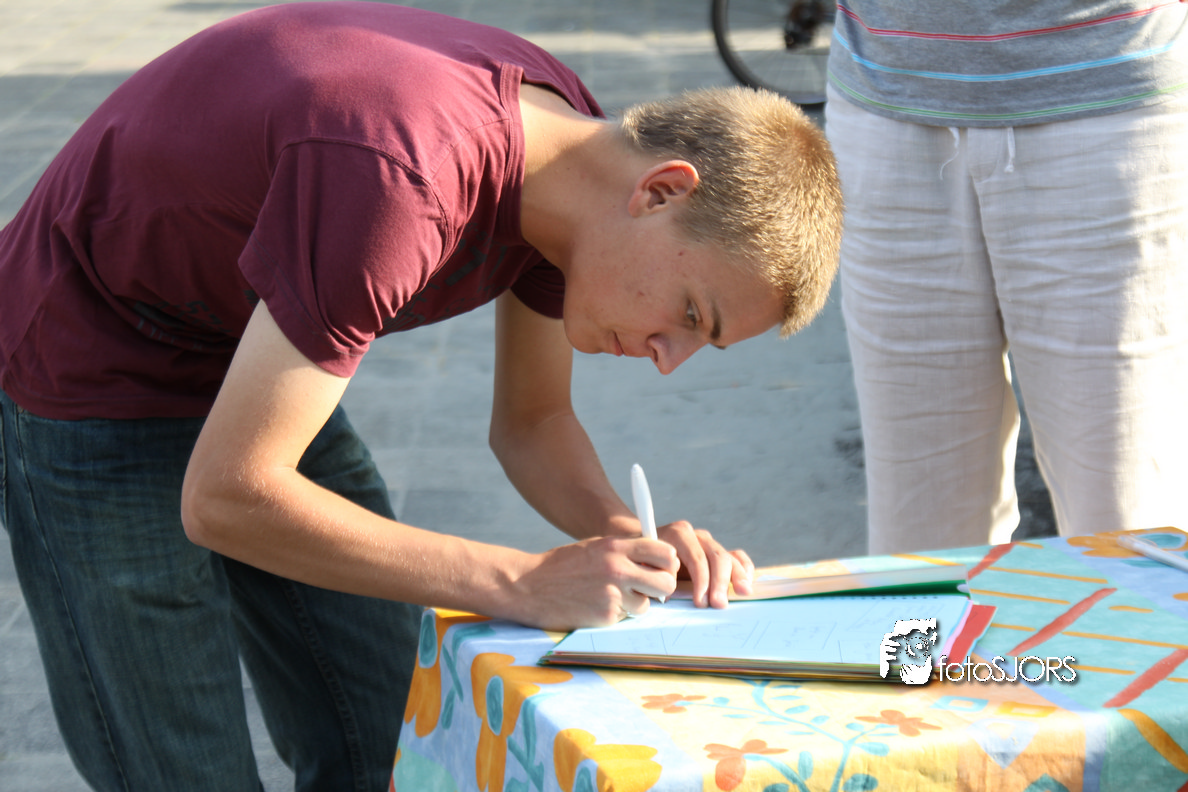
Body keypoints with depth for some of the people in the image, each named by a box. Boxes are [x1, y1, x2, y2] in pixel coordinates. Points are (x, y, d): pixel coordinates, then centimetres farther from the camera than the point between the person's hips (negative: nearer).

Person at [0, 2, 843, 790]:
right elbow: (224, 499, -34)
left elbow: (532, 421, 4)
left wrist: (627, 538, -16)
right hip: (90, 389, -7)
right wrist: (524, 583, -32)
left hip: (254, 365, 8)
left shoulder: (567, 142, -10)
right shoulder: (401, 185, -38)